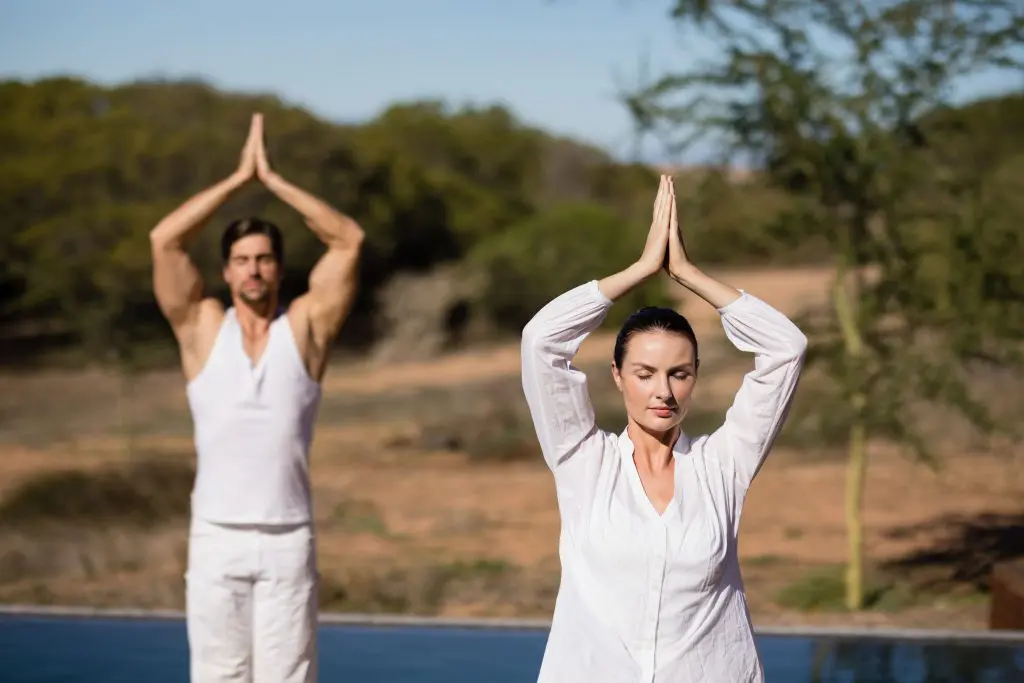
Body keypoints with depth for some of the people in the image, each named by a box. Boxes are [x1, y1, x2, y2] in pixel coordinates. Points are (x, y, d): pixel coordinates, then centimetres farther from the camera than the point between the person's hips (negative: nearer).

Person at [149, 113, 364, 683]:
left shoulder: (306, 327, 4)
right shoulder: (202, 328, 5)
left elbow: (350, 239, -5)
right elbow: (164, 240, -6)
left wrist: (273, 178, -4)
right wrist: (239, 178, -3)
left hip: (288, 540, 0)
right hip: (217, 538, 1)